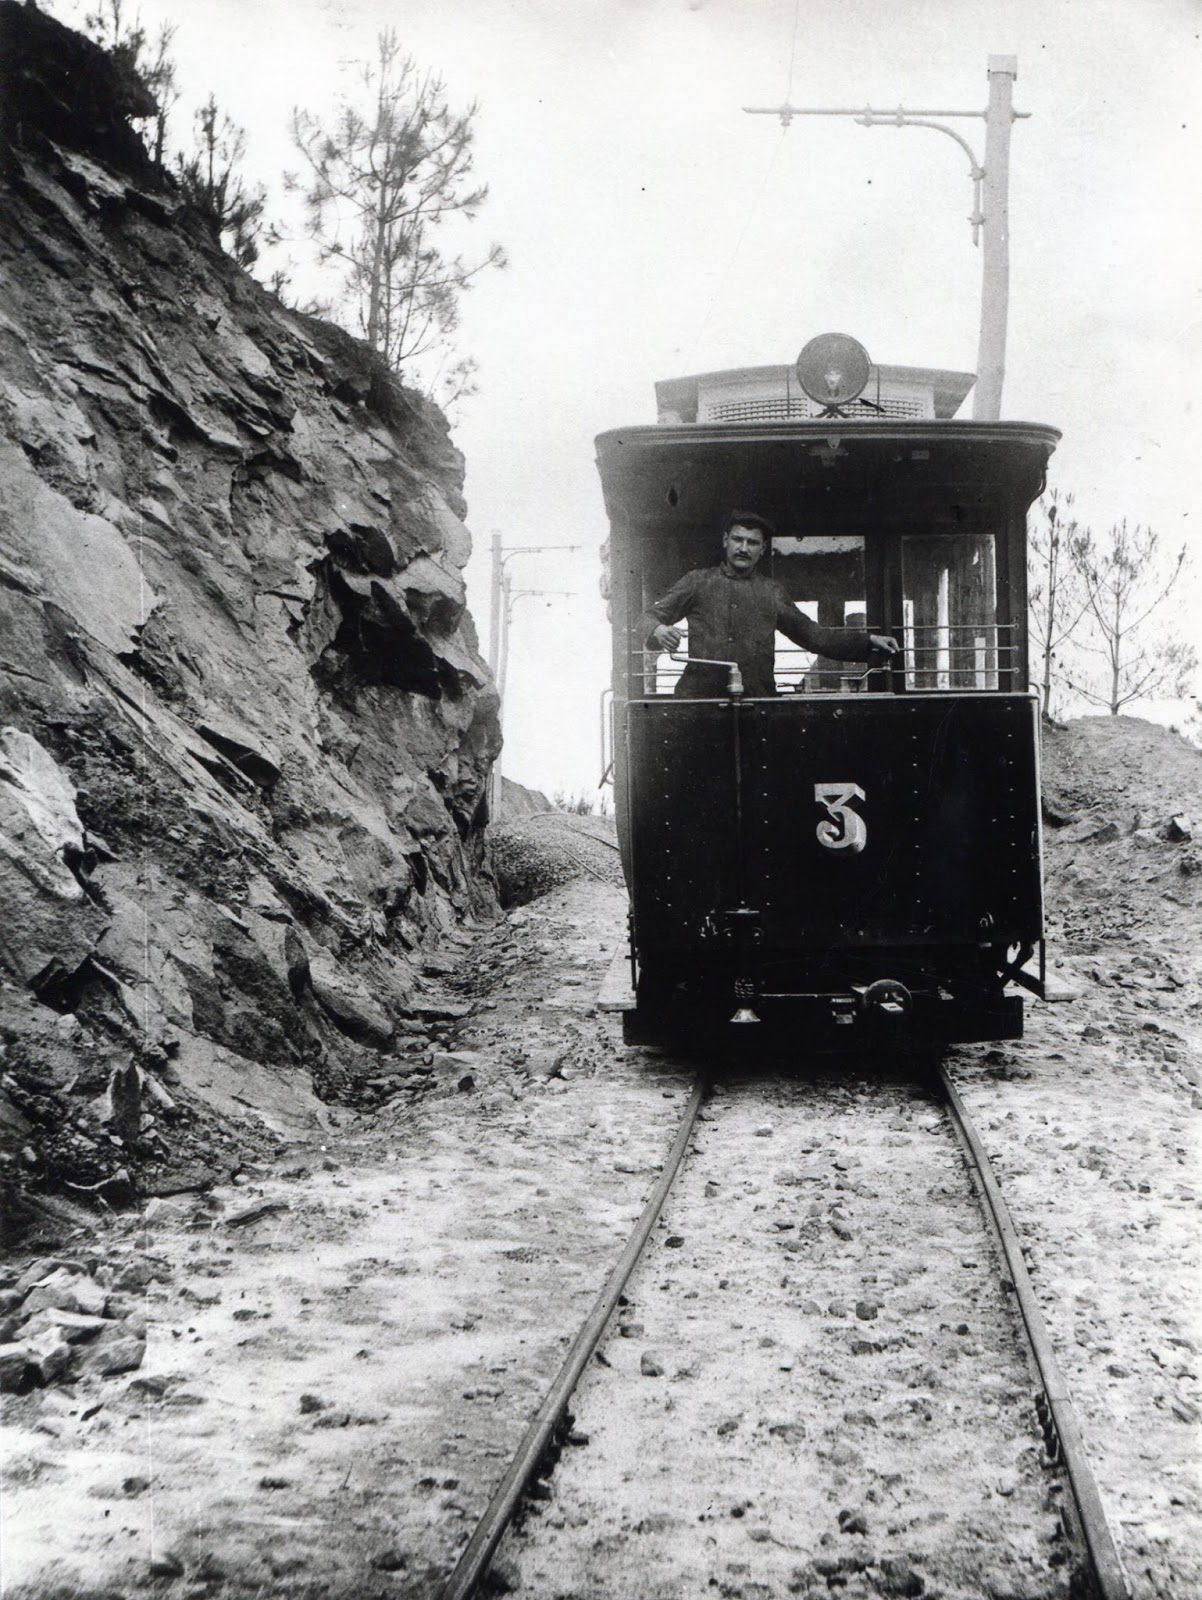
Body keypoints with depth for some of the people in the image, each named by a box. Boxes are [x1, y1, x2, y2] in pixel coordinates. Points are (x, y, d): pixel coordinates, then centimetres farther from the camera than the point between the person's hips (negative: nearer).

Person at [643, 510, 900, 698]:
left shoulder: (772, 593, 17)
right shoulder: (697, 582, 13)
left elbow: (812, 635, 19)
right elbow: (651, 617, 11)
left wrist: (868, 641, 11)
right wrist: (659, 630, -15)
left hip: (757, 702, 1)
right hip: (699, 698, -1)